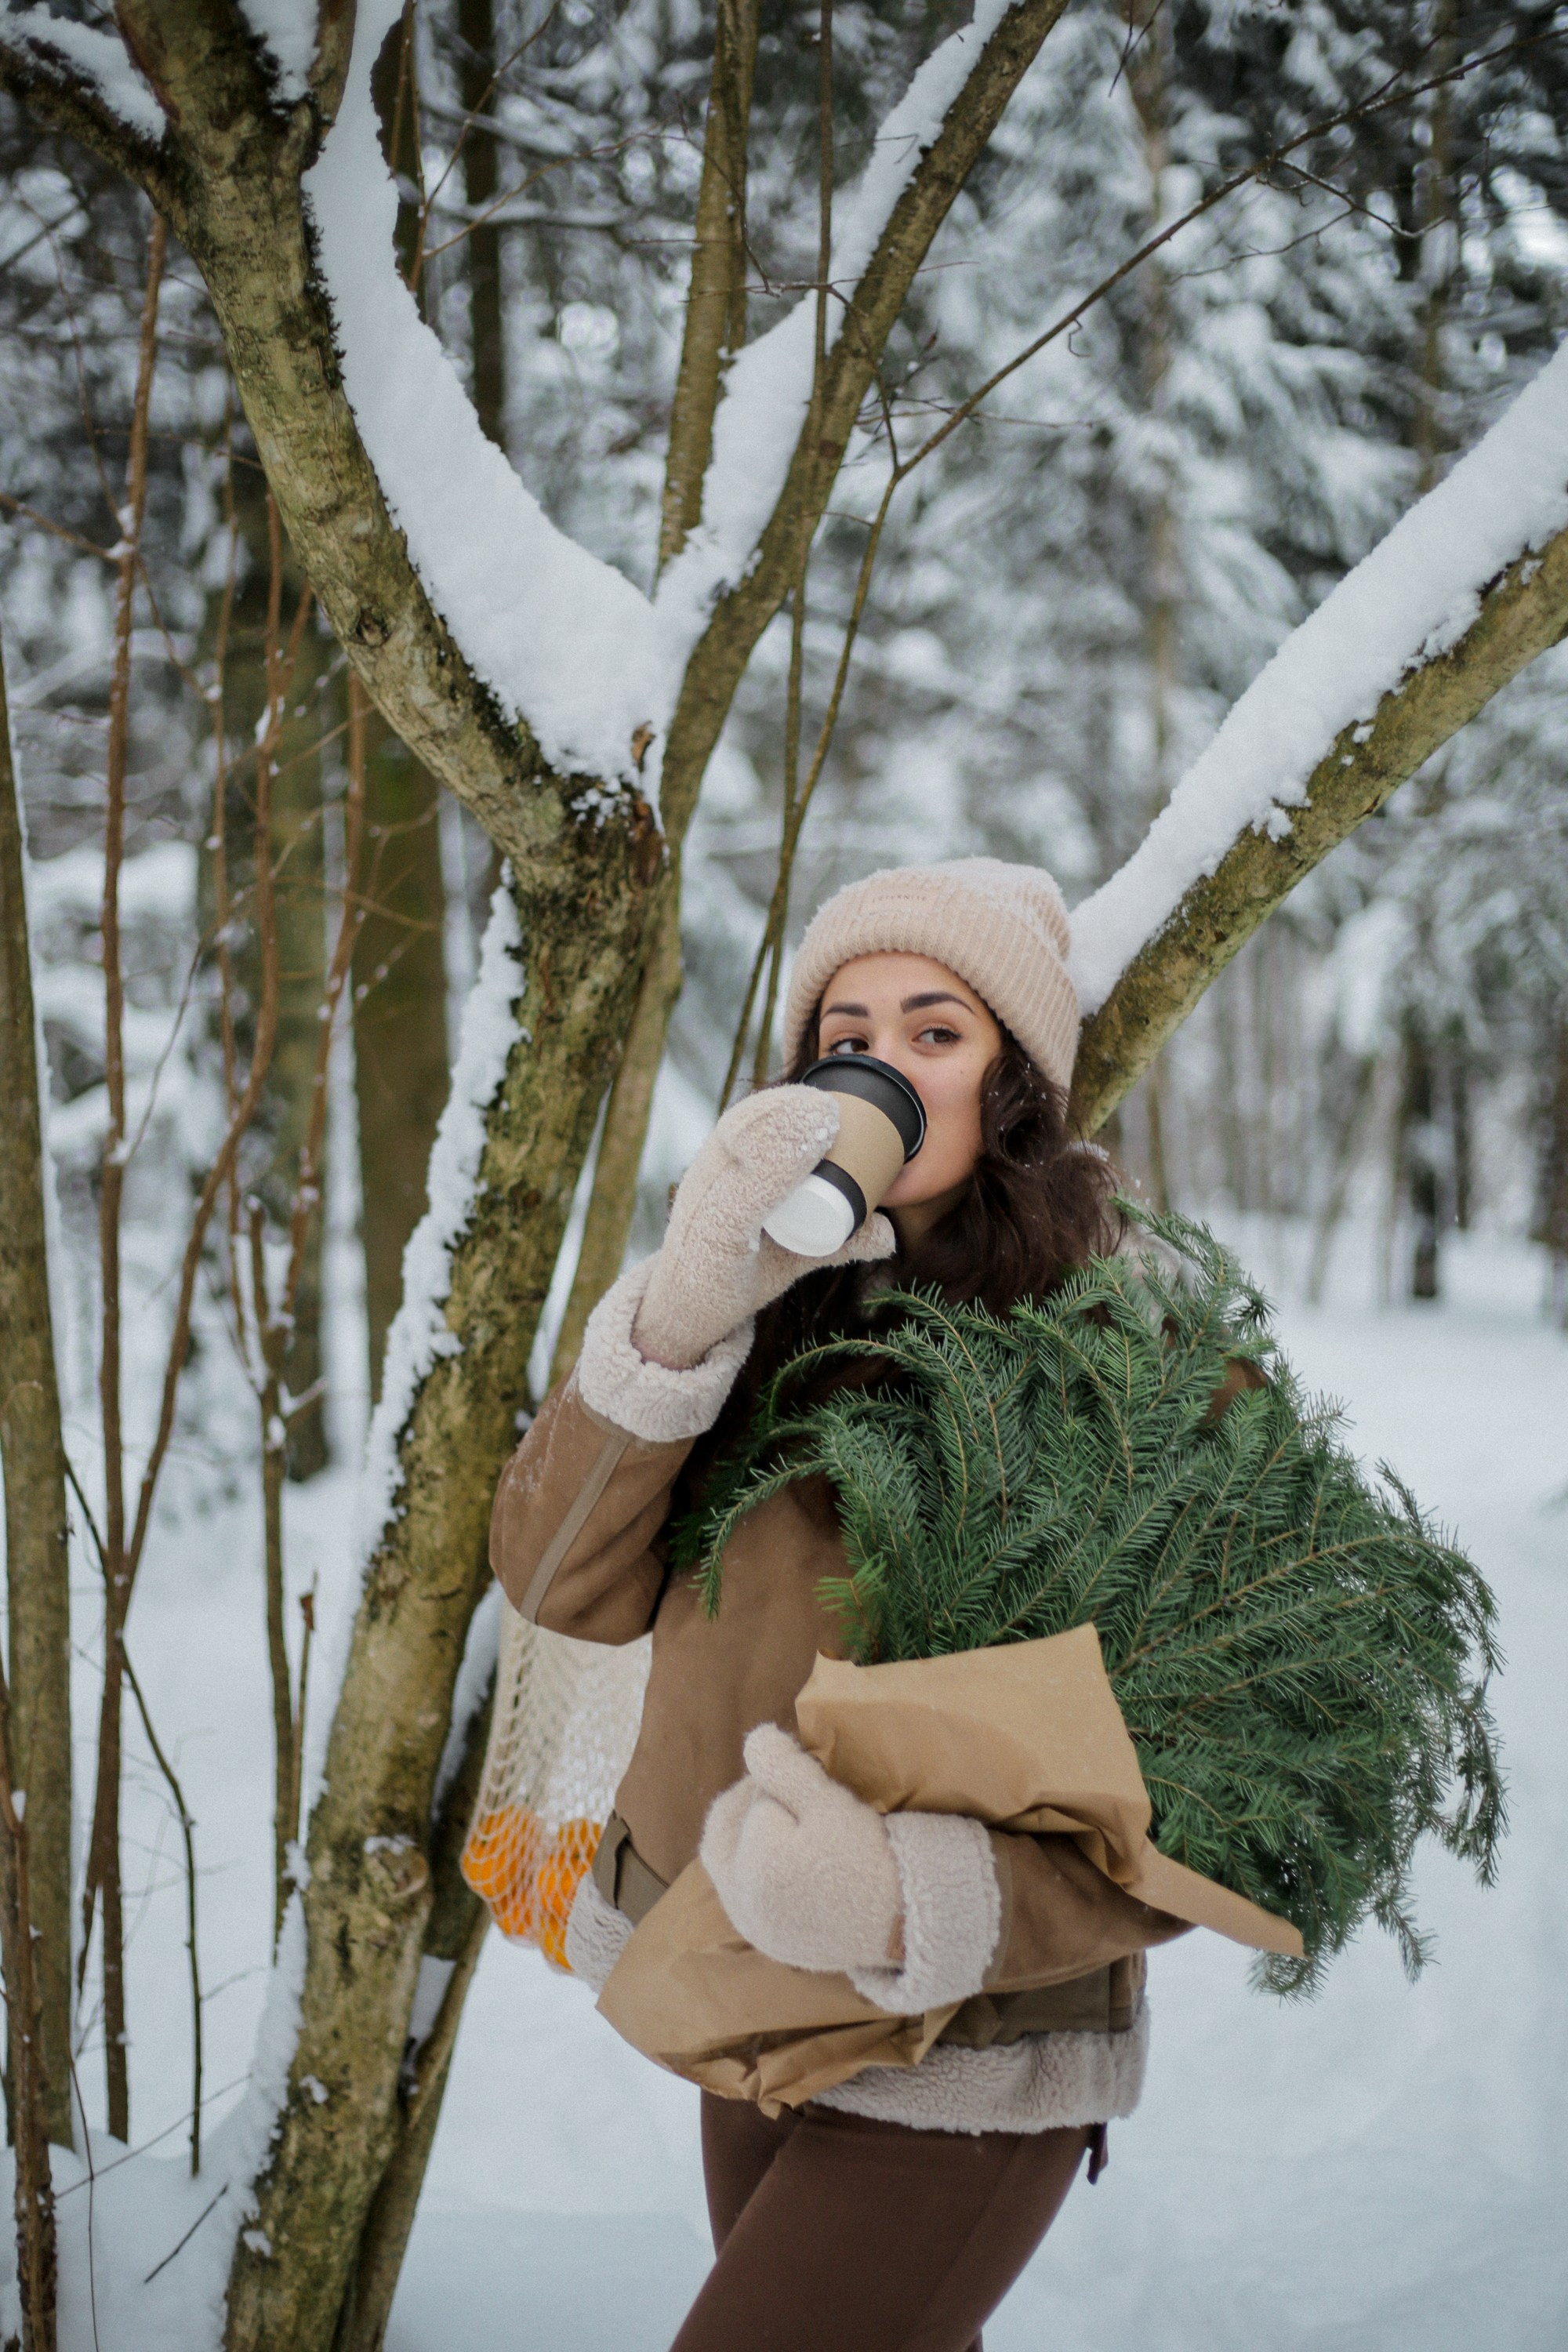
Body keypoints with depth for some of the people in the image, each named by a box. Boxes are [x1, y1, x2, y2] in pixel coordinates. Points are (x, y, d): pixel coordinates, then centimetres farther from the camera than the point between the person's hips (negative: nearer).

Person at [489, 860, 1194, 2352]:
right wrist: (680, 1314, -27)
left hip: (967, 2052, -5)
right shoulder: (775, 1320, 0)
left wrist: (912, 1899, -34)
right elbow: (565, 1584, -11)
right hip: (761, 2021, 6)